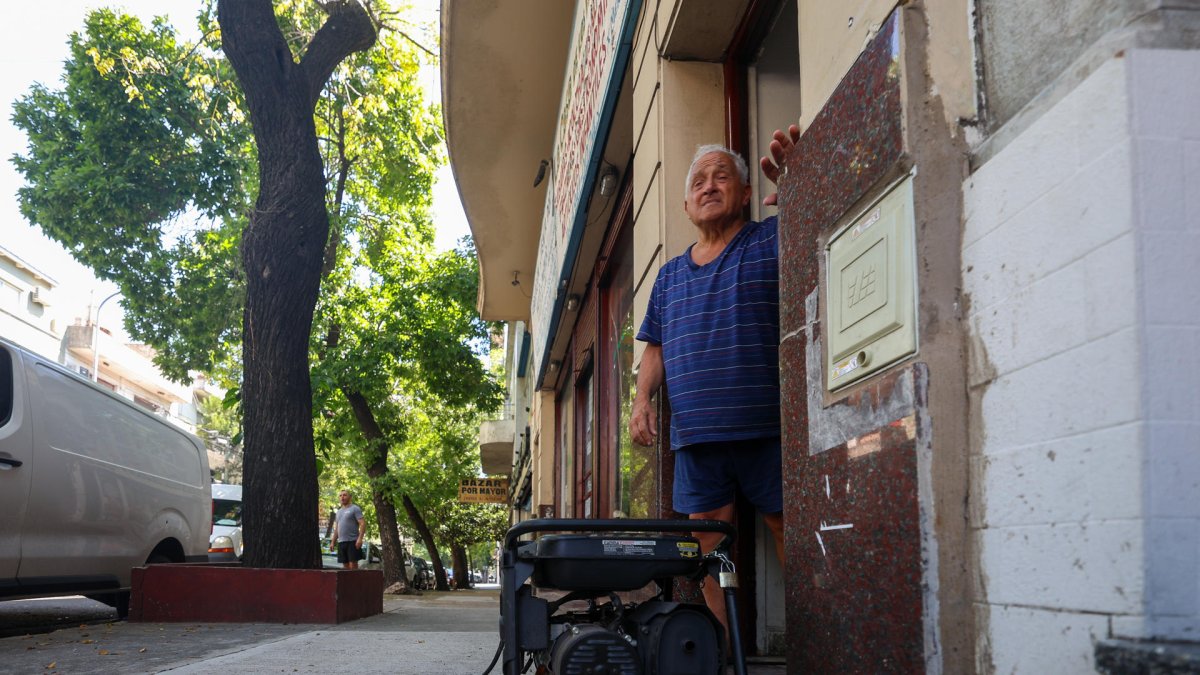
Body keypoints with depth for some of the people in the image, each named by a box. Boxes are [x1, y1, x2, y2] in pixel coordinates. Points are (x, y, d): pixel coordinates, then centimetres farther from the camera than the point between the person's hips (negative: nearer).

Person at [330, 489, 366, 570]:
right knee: (346, 565, 5)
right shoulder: (339, 512, 21)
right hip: (341, 542, 7)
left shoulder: (355, 509, -1)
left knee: (353, 565, -11)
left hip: (352, 541, -7)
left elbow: (362, 523, -10)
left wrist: (360, 538, -21)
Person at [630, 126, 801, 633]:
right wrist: (642, 399, 7)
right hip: (694, 434, 5)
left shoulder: (771, 241, 3)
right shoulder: (670, 276, 19)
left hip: (765, 426, -5)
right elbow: (655, 347, 22)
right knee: (709, 538, 6)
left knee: (789, 533, -2)